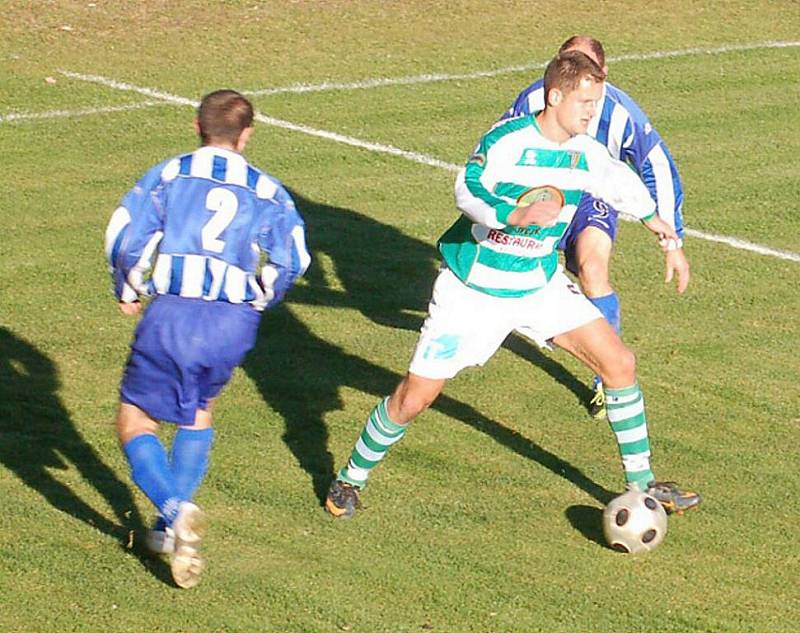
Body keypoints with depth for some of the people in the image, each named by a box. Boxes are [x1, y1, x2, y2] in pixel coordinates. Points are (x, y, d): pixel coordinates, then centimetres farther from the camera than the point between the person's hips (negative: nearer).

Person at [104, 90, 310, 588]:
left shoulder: (168, 175, 9)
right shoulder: (267, 191, 13)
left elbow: (125, 237, -1)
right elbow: (292, 259, 4)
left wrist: (128, 293, 16)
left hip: (172, 314, -3)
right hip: (236, 323, 3)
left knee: (135, 422, 9)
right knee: (198, 412, 28)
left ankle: (176, 511, -17)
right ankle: (172, 528, 23)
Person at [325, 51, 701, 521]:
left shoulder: (587, 154, -2)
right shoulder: (507, 141, -21)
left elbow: (622, 182, 20)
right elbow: (469, 191, -33)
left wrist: (651, 217, 37)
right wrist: (516, 215, -49)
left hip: (540, 285, 5)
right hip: (474, 289, -5)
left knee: (619, 363, -5)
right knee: (414, 398, -6)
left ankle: (642, 482, 9)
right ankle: (351, 479, 19)